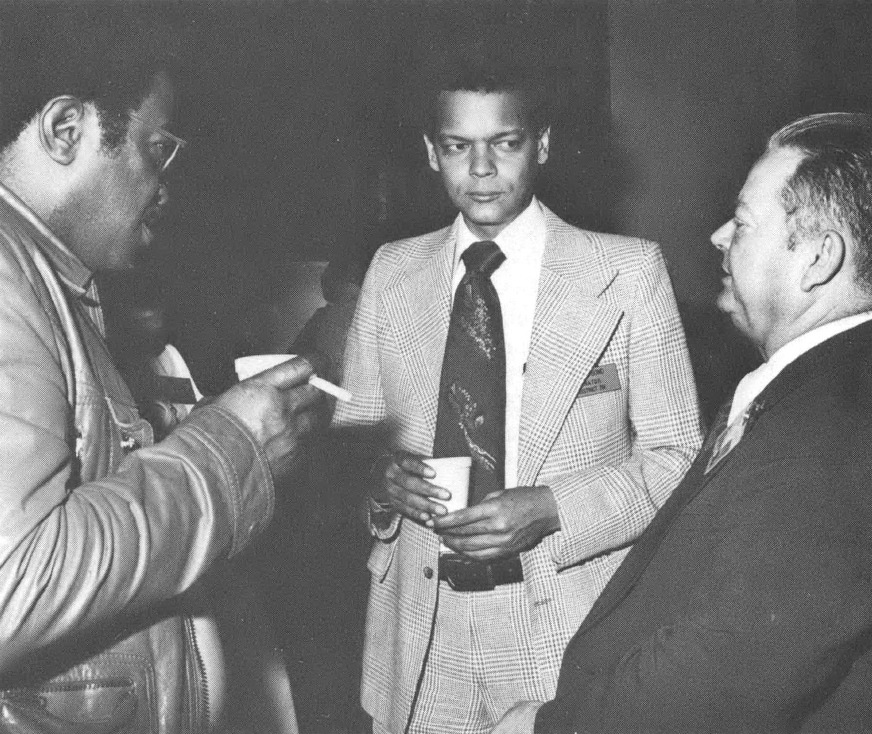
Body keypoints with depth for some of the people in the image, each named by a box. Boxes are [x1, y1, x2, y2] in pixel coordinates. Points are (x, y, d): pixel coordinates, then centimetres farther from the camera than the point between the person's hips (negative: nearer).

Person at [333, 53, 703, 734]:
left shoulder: (630, 270, -5)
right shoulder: (391, 271, 4)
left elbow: (677, 458, -4)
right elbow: (352, 429, 11)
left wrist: (551, 509, -18)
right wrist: (382, 475, -11)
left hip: (568, 641, -2)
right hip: (421, 636, 3)